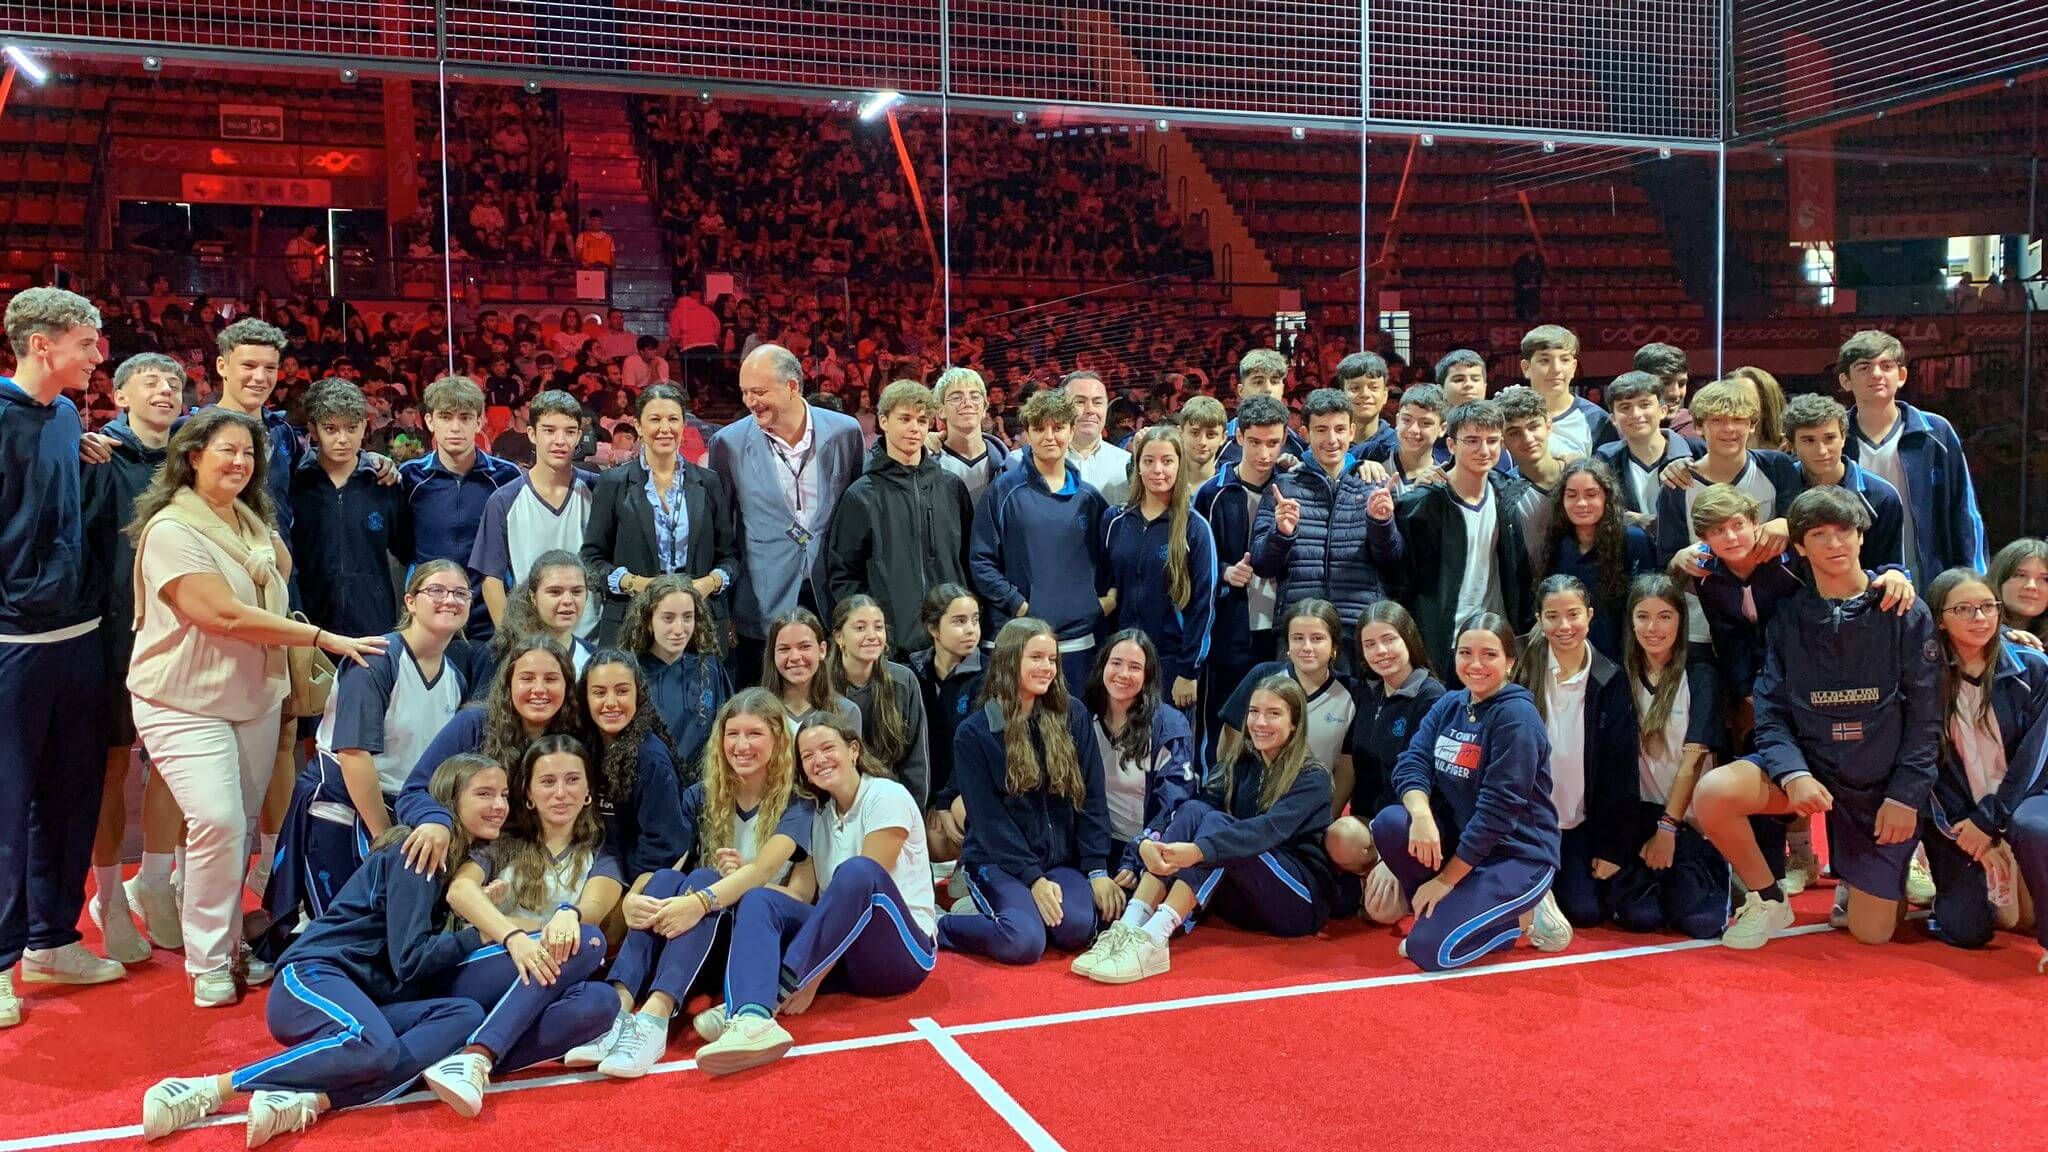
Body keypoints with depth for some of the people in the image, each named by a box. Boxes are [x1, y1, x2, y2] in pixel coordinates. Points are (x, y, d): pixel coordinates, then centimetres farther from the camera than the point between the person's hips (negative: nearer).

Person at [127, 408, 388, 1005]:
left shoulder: (249, 521, 10)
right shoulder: (171, 529, -14)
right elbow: (226, 616, -21)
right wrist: (324, 638, -20)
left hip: (255, 698, 7)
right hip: (187, 703, -7)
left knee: (239, 830, 10)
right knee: (218, 821, -18)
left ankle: (230, 945, 23)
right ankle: (207, 965, -3)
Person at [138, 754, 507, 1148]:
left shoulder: (457, 863, 19)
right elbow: (410, 961, -11)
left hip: (361, 1003, 8)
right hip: (315, 978, -8)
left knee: (467, 1014, -21)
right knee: (376, 1048, -39)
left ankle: (308, 1099, -34)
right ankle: (205, 1090, -27)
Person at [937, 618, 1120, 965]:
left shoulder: (1073, 717, 4)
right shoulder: (974, 734, -3)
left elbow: (1092, 799, 2)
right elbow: (988, 817, -8)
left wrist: (1098, 870, -7)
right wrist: (1033, 878, -17)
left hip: (1063, 860, 3)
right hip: (999, 860, -3)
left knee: (1078, 928, -28)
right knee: (1025, 942, -30)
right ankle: (938, 927, -3)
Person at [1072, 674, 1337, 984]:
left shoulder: (1312, 778, -8)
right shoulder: (1242, 764, 10)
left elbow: (1271, 829, -27)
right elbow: (1204, 804, -6)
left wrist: (1198, 851, -44)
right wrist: (1150, 841, -28)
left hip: (1303, 901, -5)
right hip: (1244, 901, 5)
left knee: (1216, 825, -28)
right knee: (1193, 810, -20)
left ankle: (1153, 941, -44)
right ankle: (1128, 929, -35)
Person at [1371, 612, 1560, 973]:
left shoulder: (1517, 716, -17)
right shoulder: (1449, 705, 4)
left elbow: (1499, 807, -21)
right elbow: (1410, 763, -6)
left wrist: (1445, 879, -18)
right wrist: (1421, 814, -30)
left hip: (1518, 854, -6)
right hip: (1458, 837, 6)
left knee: (1430, 949, -21)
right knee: (1390, 822, -22)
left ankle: (1519, 915, 5)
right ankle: (1442, 911, 1)